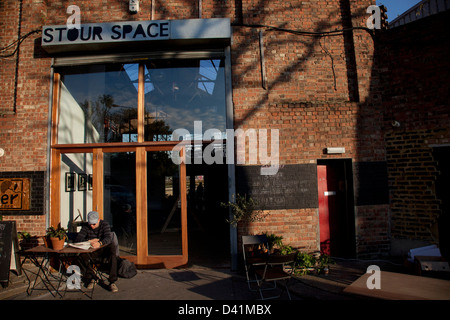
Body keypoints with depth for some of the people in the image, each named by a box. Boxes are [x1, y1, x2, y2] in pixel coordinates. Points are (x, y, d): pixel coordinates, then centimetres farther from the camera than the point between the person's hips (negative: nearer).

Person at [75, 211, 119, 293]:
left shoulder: (105, 225, -11)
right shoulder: (86, 227, -2)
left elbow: (108, 238, -28)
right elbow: (78, 239, -10)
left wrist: (99, 243, -49)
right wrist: (89, 241, -25)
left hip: (105, 250, -2)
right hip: (92, 252, 2)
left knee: (113, 255, -34)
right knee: (83, 255, -29)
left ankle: (112, 282, -27)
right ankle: (91, 279, -12)